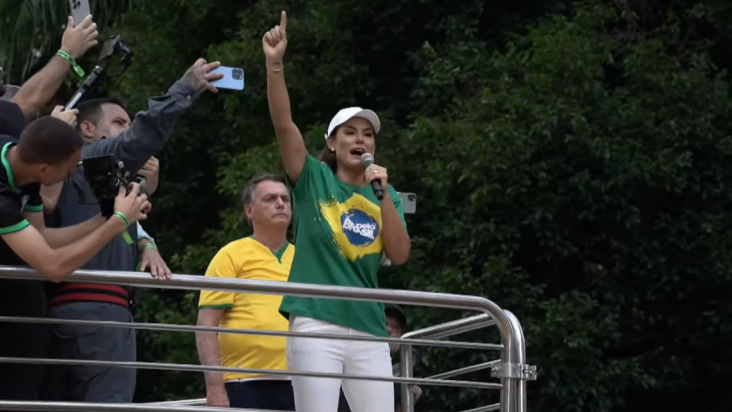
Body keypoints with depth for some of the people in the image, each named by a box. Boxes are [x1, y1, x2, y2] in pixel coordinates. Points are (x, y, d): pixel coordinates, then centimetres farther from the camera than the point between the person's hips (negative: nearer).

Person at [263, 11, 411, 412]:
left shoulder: (386, 195, 14)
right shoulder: (314, 179, 4)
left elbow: (400, 255, 2)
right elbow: (283, 123, -10)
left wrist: (384, 195, -7)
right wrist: (275, 64, -21)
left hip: (369, 329, 4)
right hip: (316, 325, -4)